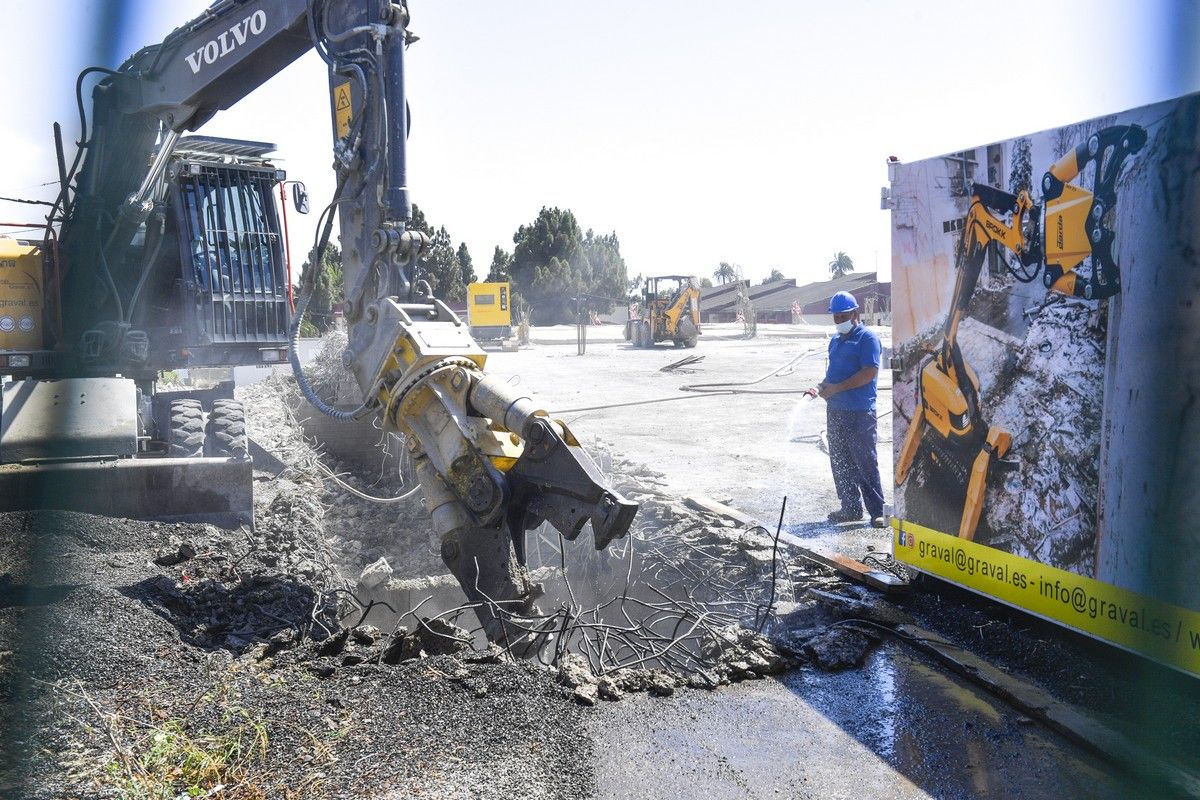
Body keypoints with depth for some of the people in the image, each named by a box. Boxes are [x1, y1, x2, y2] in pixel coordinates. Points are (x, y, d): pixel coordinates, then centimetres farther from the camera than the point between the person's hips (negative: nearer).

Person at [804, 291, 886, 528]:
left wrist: (836, 388, -17)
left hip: (860, 413, -8)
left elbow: (870, 372, -17)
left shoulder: (867, 338, -7)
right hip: (835, 411, 8)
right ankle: (851, 508, 22)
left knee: (866, 464, -4)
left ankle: (877, 511, 4)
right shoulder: (835, 340, 18)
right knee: (840, 463, 12)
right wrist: (820, 387, 5)